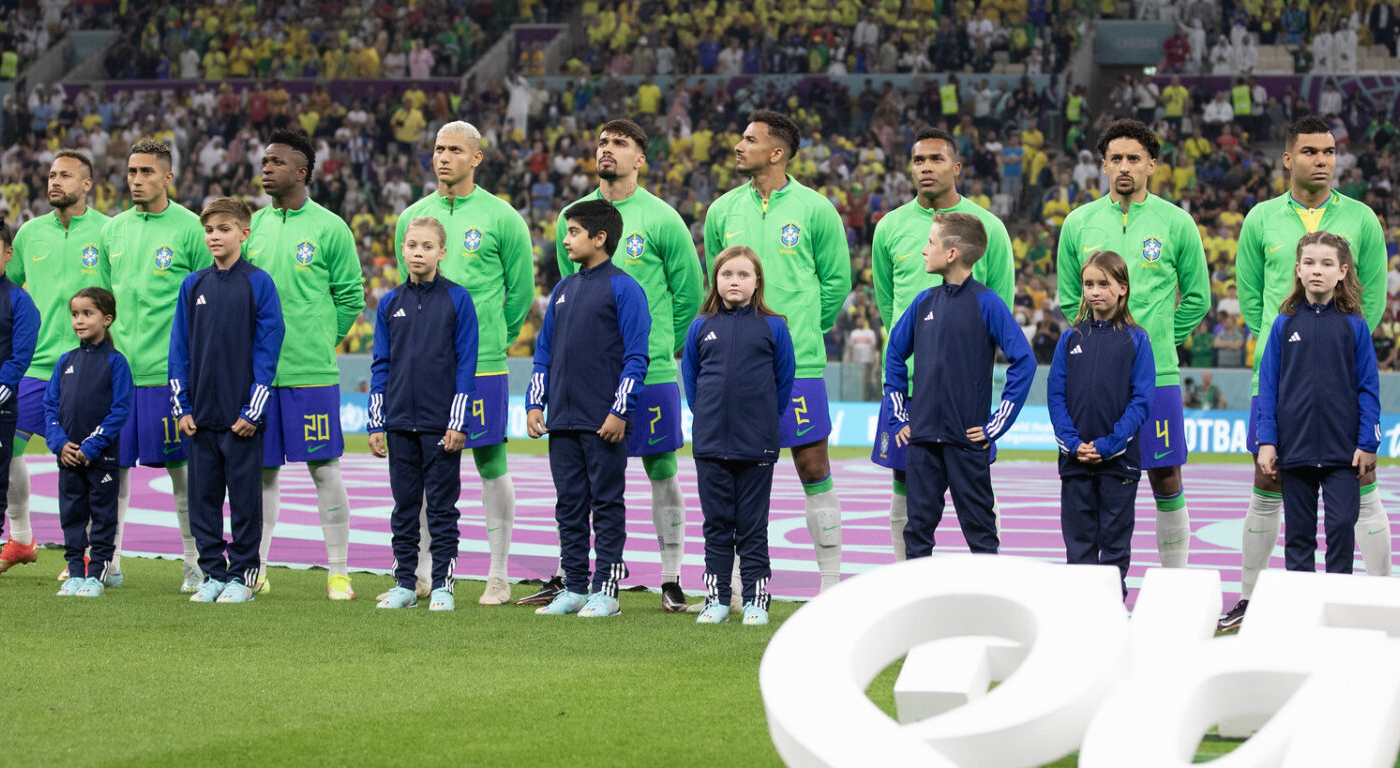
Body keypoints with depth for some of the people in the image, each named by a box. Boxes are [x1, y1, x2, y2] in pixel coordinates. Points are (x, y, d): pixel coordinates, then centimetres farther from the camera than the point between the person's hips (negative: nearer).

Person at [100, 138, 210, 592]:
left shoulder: (189, 228, -3)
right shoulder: (113, 230, 12)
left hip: (169, 370, -4)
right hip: (119, 367, 5)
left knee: (180, 468, 0)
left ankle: (196, 564, 7)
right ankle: (107, 562, 11)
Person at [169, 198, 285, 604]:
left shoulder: (258, 283, -3)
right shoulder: (193, 285, 8)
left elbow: (267, 348, -6)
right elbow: (180, 347, 10)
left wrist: (253, 410, -10)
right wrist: (182, 406, 3)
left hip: (241, 416, -4)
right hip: (200, 414, 4)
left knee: (244, 495, 1)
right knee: (203, 496, 7)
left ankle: (242, 575, 9)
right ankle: (213, 574, 15)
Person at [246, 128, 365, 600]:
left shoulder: (329, 229, -3)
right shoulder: (252, 226, 10)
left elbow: (351, 297, 2)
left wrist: (320, 342, 1)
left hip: (312, 373, -4)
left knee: (324, 469, -1)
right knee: (262, 471, 8)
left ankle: (339, 572, 5)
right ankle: (256, 570, 15)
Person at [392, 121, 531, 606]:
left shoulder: (500, 218, -2)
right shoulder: (413, 217, 10)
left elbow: (521, 289, 5)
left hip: (482, 365, -4)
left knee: (491, 463, 0)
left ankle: (499, 576, 6)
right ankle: (419, 573, 13)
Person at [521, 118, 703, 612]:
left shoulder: (661, 219, -3)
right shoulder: (574, 216, 8)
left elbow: (688, 291, 5)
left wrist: (662, 345, 9)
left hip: (650, 370, -3)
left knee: (662, 471, 1)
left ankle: (672, 582, 6)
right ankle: (567, 578, 12)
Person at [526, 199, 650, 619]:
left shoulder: (623, 288, -6)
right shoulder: (563, 289, 14)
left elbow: (636, 357, -9)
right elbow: (544, 351, 19)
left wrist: (620, 412, -15)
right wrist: (535, 403, 10)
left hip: (604, 424, -7)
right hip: (562, 420, 7)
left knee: (606, 505, 0)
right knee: (570, 505, 9)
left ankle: (606, 591, 3)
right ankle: (574, 588, 15)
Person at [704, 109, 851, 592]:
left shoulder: (814, 209, -1)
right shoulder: (723, 211, 8)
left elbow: (836, 280, 7)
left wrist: (802, 330, 8)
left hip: (798, 365, -3)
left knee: (813, 468, -2)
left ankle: (831, 583, 4)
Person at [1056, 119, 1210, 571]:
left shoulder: (1176, 223, 2)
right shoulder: (1079, 224, 6)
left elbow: (1197, 298, 10)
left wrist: (1158, 343, 6)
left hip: (1157, 376, -1)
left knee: (1166, 481, 2)